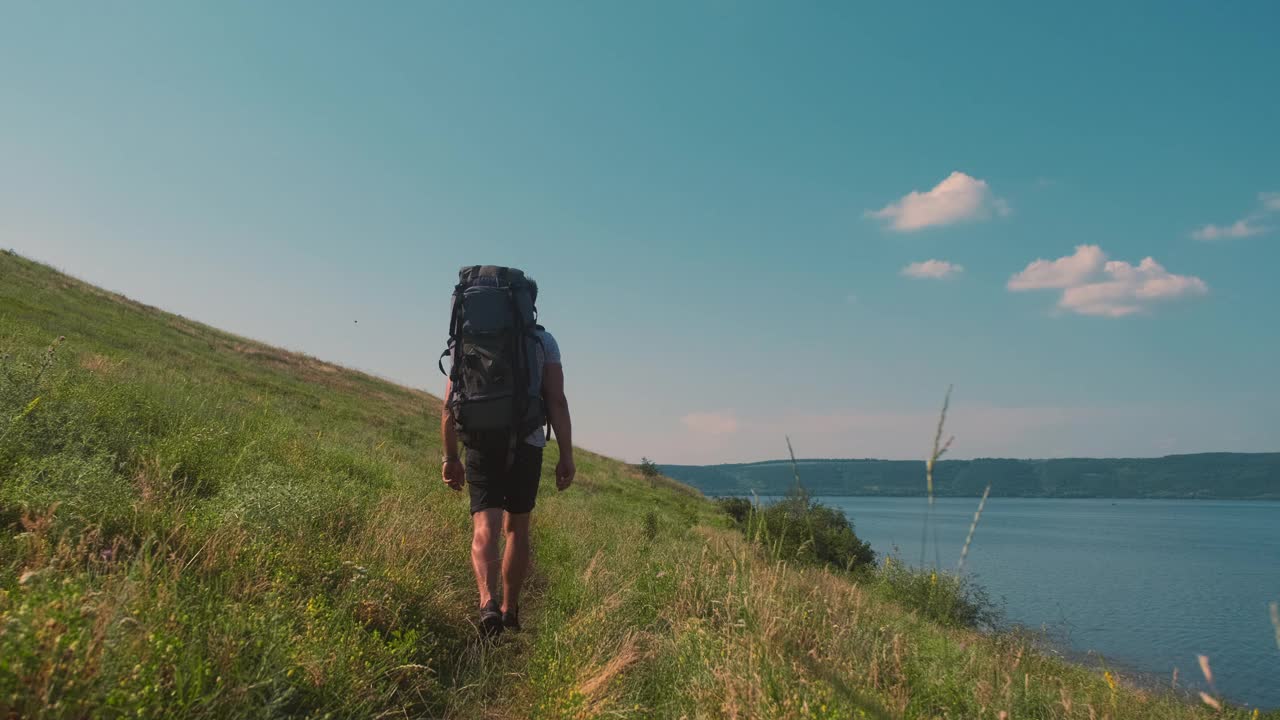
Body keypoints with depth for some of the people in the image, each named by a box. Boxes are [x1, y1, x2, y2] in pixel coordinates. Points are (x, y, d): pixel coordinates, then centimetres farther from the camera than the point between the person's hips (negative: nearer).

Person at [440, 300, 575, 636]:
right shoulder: (543, 340, 4)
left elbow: (449, 407, 5)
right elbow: (557, 401, -5)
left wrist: (451, 458, 13)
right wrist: (566, 456, -3)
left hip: (482, 445, 0)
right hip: (527, 445, 0)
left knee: (485, 529, -4)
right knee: (517, 528, 15)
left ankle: (488, 601, -27)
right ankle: (510, 610, 23)